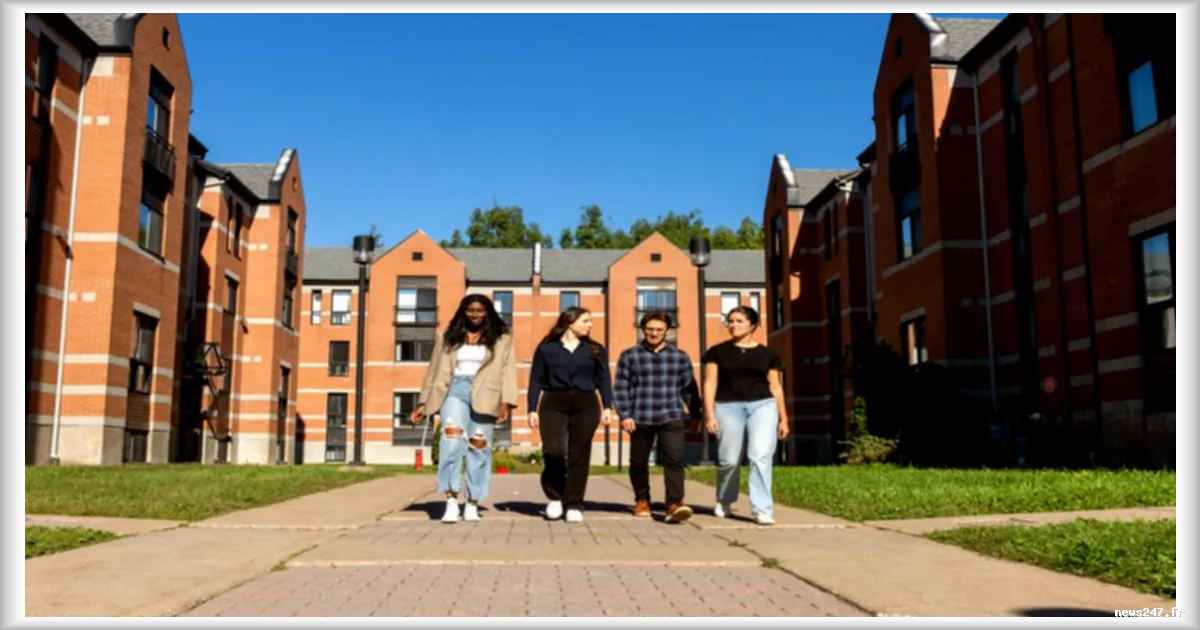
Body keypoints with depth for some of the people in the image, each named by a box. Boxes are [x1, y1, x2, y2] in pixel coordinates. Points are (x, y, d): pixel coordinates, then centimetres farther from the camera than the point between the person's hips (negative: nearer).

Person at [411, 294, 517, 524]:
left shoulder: (501, 339, 7)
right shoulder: (449, 337, 15)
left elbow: (507, 370, 0)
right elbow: (435, 370, 15)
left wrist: (506, 402, -12)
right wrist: (423, 403, 11)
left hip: (484, 396, -1)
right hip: (455, 390, 1)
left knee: (479, 447, 0)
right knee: (452, 438, -19)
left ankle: (472, 504, 11)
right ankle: (452, 501, -20)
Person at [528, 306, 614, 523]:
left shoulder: (595, 349, 12)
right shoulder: (546, 348, 7)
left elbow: (604, 380, 10)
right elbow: (536, 381, 6)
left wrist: (606, 407, -1)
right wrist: (532, 410, -1)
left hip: (585, 405, 2)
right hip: (553, 404, -2)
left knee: (579, 456, 0)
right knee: (553, 450, -16)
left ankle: (574, 505, 9)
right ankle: (554, 496, 8)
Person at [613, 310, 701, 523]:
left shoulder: (680, 357, 8)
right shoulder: (629, 356, 3)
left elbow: (689, 388, 14)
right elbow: (620, 388, 2)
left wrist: (695, 414, 15)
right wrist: (624, 415, -6)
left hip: (672, 417, 0)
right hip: (640, 418, 0)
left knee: (674, 459, -14)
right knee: (639, 461, 11)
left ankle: (674, 503, -18)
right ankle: (642, 500, 30)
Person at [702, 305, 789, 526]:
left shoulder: (767, 354, 10)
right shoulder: (717, 352, 7)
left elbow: (776, 387, 12)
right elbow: (710, 384, 4)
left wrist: (783, 418, 10)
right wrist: (709, 414, -5)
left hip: (762, 406, 0)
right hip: (728, 407, 0)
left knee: (761, 456, -14)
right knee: (729, 460, 3)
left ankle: (762, 509, -12)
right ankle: (724, 501, 29)